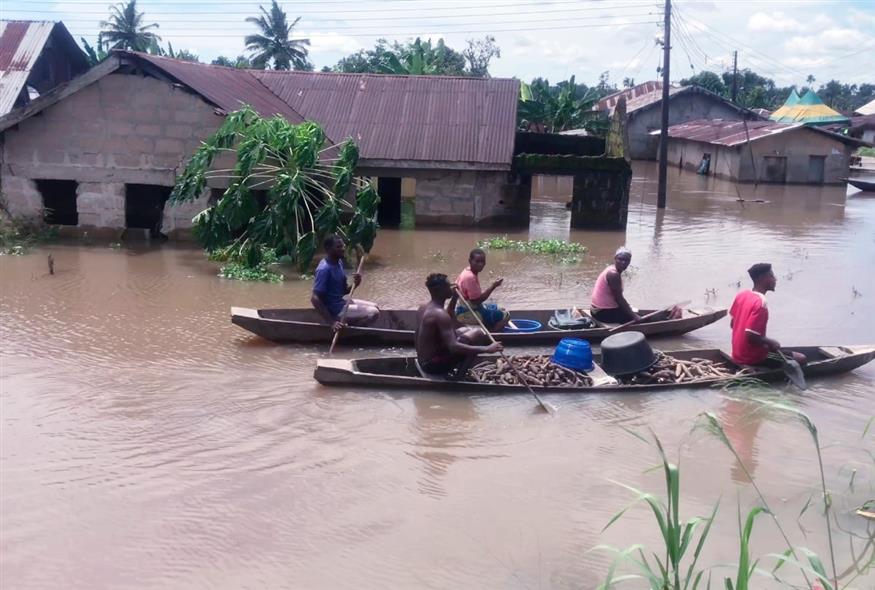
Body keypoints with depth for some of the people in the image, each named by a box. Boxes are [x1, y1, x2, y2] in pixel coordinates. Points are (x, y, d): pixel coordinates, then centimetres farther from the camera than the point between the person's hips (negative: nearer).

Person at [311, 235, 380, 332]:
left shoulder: (339, 262, 5)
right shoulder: (324, 269, -24)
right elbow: (314, 298, -27)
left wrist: (354, 284, -11)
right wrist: (331, 321, -30)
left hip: (342, 302, 9)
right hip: (335, 311, -9)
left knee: (375, 307, 16)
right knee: (374, 313, -14)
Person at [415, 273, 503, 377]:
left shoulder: (423, 308, 6)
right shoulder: (439, 314, -23)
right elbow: (453, 347, -32)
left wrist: (454, 298, 14)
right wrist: (486, 349, -32)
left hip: (424, 362, 9)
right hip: (434, 364, -9)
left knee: (466, 330, 22)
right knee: (478, 334, -13)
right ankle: (457, 375, -8)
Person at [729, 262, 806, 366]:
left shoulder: (741, 295, 2)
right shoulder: (760, 304, -23)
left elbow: (732, 324, 11)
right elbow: (751, 337, -27)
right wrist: (771, 342, -10)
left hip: (738, 354, 8)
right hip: (752, 357, -8)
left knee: (774, 348, 32)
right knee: (800, 358, 1)